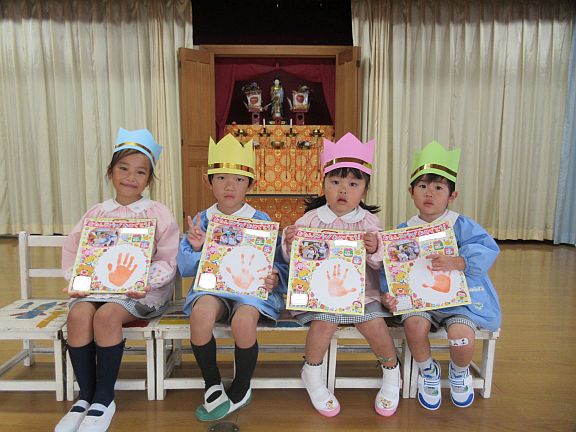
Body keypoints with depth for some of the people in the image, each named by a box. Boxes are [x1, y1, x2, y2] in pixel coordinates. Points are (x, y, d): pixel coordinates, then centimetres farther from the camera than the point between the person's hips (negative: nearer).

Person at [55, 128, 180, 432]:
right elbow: (72, 252, 11)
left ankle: (104, 398, -10)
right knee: (78, 314, -26)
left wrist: (145, 282, -20)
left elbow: (167, 261, -5)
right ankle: (85, 396, -7)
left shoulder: (158, 214, 0)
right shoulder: (96, 214, 12)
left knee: (106, 315, -30)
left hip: (142, 290, -3)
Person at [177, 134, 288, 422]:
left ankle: (240, 391, -1)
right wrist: (195, 248, -14)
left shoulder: (261, 221, 1)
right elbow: (185, 269, 5)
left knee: (244, 320, -32)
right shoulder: (201, 221, 6)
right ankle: (212, 385, -5)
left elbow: (278, 264, 3)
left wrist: (274, 277, -19)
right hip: (212, 285, 2)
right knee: (201, 313, -32)